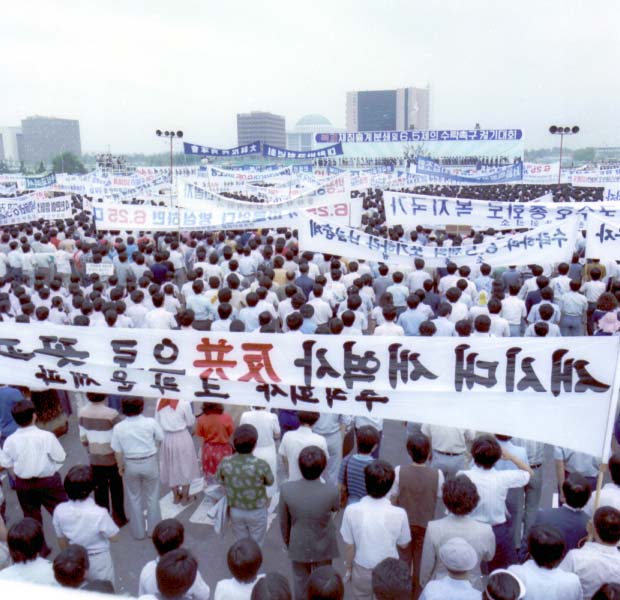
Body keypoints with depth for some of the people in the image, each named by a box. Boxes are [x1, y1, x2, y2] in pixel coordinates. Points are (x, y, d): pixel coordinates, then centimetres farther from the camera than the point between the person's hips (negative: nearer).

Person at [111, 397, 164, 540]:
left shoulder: (118, 427, -14)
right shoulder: (151, 422, -17)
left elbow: (118, 451, -8)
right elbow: (160, 439, -3)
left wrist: (121, 467, 8)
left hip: (130, 465, 1)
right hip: (149, 462, 0)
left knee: (134, 498, 20)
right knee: (152, 497, 18)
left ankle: (138, 532, 32)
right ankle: (154, 529, 31)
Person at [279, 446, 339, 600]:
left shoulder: (286, 489, -28)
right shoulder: (332, 491, -33)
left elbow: (283, 520, -11)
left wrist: (286, 540, 8)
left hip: (298, 545, 1)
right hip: (323, 546, -1)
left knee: (300, 580, 27)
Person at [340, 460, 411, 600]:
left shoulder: (351, 510, -23)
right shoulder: (399, 514, -24)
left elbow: (350, 546, -10)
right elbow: (404, 545, -7)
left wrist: (348, 568, 7)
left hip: (362, 570, 0)